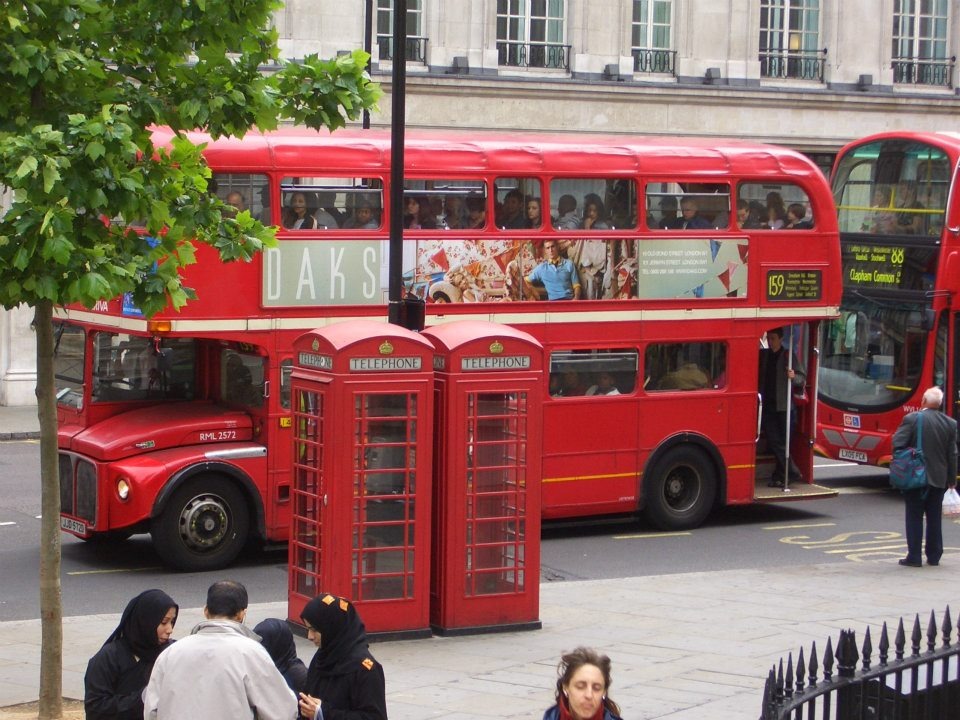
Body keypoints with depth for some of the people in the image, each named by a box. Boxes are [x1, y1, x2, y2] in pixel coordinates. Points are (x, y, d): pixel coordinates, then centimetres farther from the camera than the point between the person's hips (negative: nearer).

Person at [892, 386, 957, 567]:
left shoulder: (911, 419, -11)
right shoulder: (950, 423, 0)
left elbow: (897, 444, -14)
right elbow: (952, 455, 3)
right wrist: (952, 479, 10)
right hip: (939, 478, 3)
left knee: (914, 517, 3)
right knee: (934, 518, 12)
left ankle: (914, 557, 2)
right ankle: (934, 556, 15)